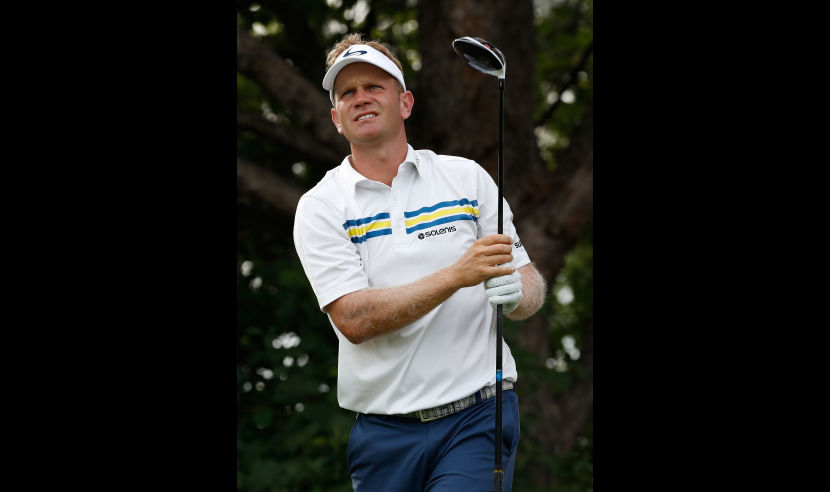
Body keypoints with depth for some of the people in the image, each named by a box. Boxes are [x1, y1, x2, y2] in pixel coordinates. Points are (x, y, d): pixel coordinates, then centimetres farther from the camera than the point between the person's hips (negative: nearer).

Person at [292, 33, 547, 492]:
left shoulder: (467, 177, 7)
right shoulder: (319, 207, 2)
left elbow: (528, 279, 9)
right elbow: (353, 320, -11)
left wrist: (516, 292, -16)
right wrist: (457, 275, -21)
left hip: (479, 416, -1)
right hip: (383, 432, 1)